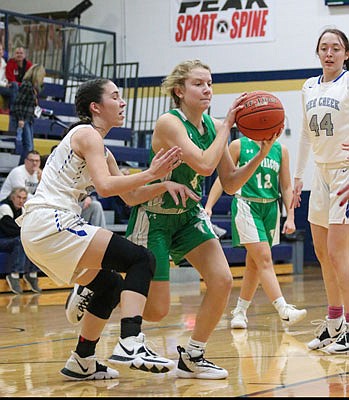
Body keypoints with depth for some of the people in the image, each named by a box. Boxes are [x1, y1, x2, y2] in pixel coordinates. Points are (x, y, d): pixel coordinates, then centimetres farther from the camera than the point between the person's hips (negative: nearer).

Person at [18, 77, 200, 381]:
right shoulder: (87, 134, -5)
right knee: (141, 259, -16)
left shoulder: (102, 150, 23)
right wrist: (151, 174, -17)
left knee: (111, 286, 23)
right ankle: (131, 343, -30)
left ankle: (82, 363, 26)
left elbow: (131, 196, 21)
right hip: (52, 224, -10)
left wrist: (165, 184, 6)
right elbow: (105, 186, -20)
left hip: (37, 231, 10)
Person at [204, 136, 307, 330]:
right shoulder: (238, 145, 0)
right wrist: (208, 206, -5)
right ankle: (284, 310, -23)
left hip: (270, 208, 5)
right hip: (246, 206, -4)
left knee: (254, 263, 8)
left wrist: (290, 217, 5)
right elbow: (222, 178, 3)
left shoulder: (280, 149, 9)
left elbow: (286, 186, 12)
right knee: (264, 258, -15)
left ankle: (240, 311, 21)